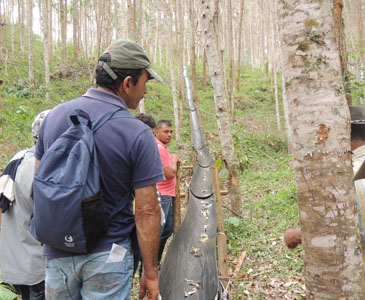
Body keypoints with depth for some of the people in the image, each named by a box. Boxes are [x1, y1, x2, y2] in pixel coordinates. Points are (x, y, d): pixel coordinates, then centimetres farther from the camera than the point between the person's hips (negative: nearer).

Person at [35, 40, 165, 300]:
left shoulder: (55, 115, -2)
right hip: (108, 255, -4)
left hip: (57, 252, 5)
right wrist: (151, 272, -7)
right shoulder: (137, 134, -17)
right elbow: (147, 211, -16)